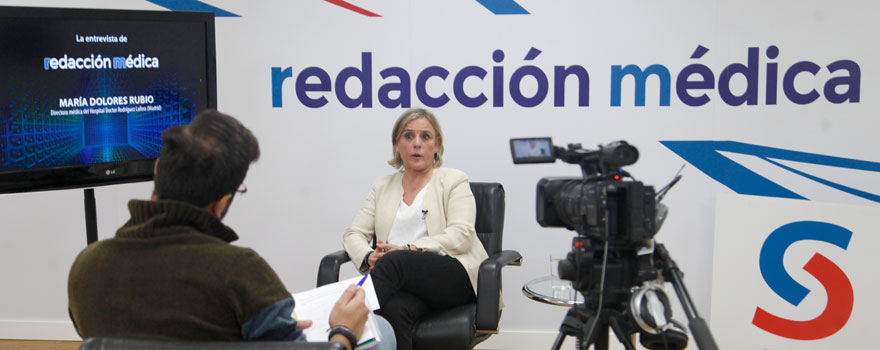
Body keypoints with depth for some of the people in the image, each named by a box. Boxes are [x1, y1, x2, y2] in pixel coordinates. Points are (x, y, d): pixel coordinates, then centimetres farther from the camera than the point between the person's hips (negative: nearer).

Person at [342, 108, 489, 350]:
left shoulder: (454, 181, 12)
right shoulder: (383, 187, 24)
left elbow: (460, 236, -3)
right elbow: (353, 234, 16)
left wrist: (409, 249, -15)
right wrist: (369, 257, -8)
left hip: (453, 278, -2)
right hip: (405, 283, 2)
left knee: (394, 261, -35)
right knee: (395, 310, -37)